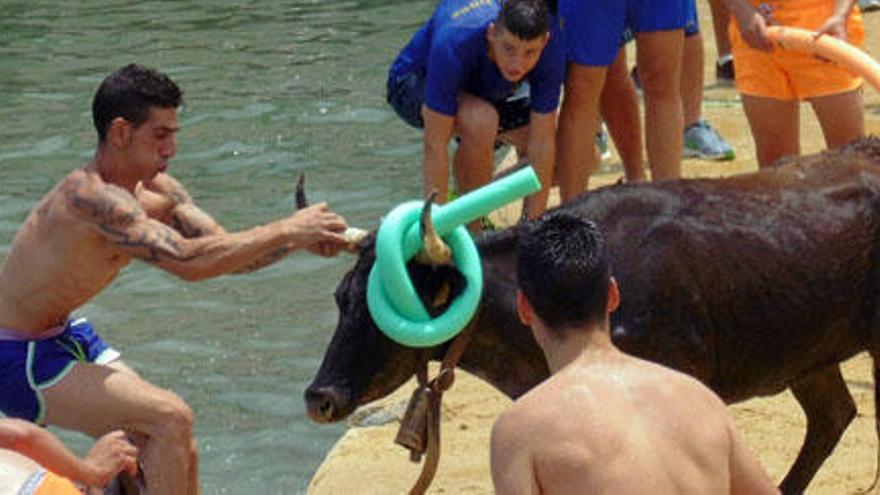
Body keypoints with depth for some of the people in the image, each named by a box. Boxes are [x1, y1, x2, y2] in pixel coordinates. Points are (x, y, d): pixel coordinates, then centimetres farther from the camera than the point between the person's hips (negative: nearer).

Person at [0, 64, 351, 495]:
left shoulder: (157, 191, 0)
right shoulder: (90, 197, -30)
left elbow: (225, 255, 2)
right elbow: (188, 260, -38)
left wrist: (301, 240, -15)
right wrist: (286, 231, -33)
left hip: (64, 335, 10)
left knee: (174, 444, 7)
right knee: (170, 419, -19)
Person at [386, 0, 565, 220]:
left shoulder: (549, 47, -31)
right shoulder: (454, 43, -42)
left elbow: (542, 142, -27)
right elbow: (435, 145, -40)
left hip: (489, 91, 5)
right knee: (481, 120, -38)